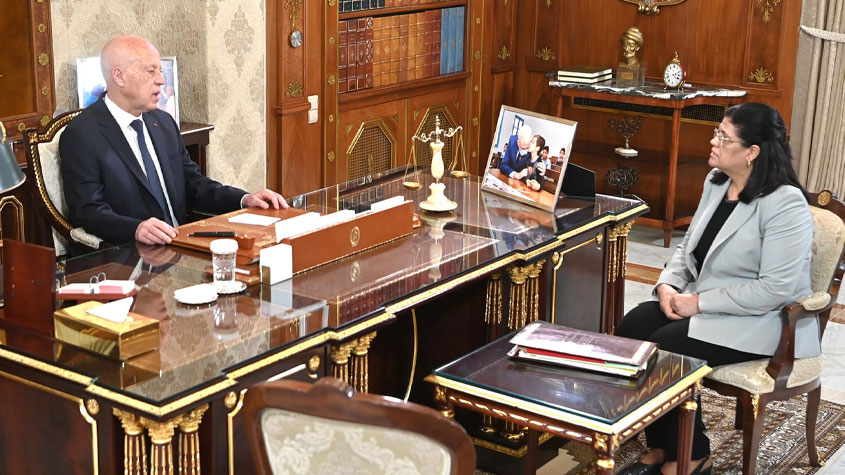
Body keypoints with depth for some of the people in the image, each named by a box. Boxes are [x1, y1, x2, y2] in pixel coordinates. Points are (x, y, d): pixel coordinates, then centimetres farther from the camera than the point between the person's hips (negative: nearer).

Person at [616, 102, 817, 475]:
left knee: (666, 348, -25)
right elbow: (689, 246, 16)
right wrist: (668, 284, -5)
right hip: (703, 302, 8)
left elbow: (775, 290, -25)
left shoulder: (785, 204, -20)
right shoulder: (716, 182, 7)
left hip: (762, 320, -8)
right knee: (632, 330, -14)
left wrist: (700, 303, -22)